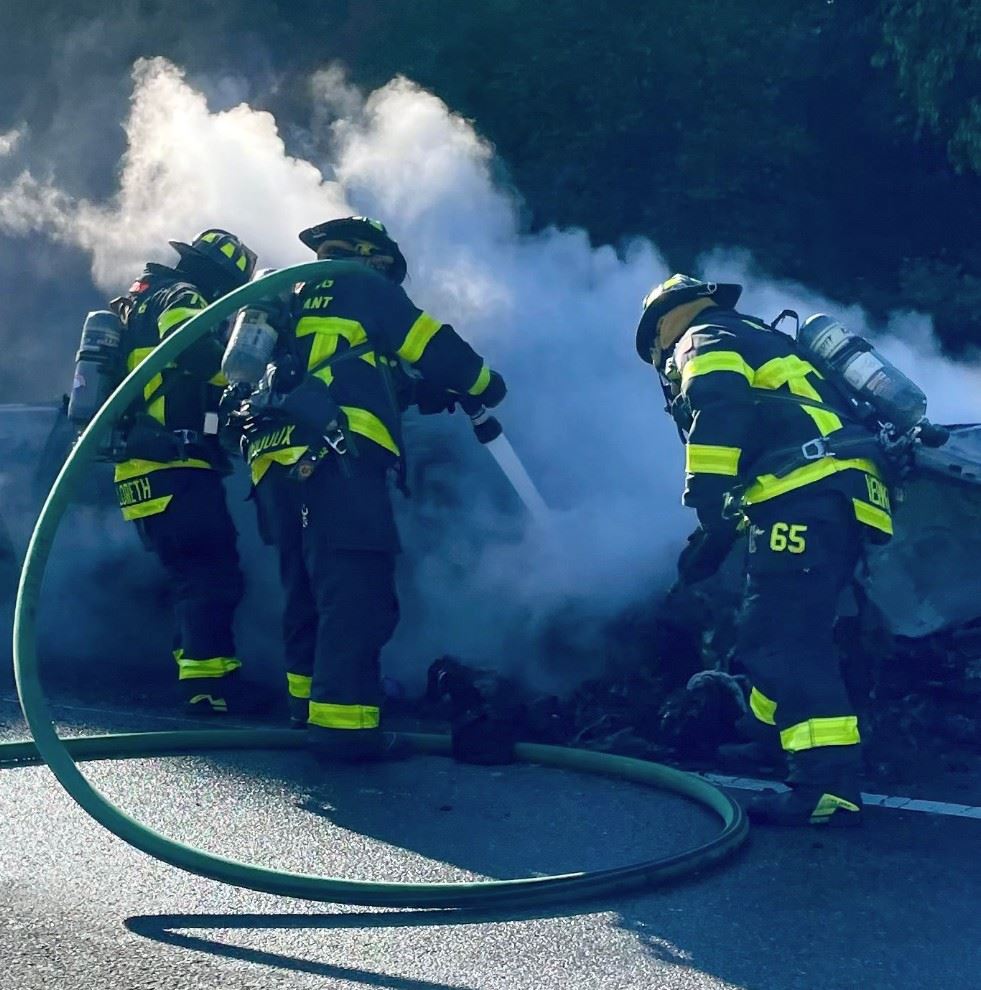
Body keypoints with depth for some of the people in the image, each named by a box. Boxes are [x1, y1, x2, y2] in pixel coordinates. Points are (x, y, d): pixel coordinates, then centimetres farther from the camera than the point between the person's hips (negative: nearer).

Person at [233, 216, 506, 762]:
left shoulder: (291, 300, 33)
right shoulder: (363, 286, 11)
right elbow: (434, 348, 8)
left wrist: (424, 391, 37)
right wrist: (483, 384, 25)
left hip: (277, 463, 8)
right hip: (337, 456, -8)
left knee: (309, 589, 18)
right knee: (357, 590, -12)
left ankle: (311, 704, 23)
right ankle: (344, 722, -18)